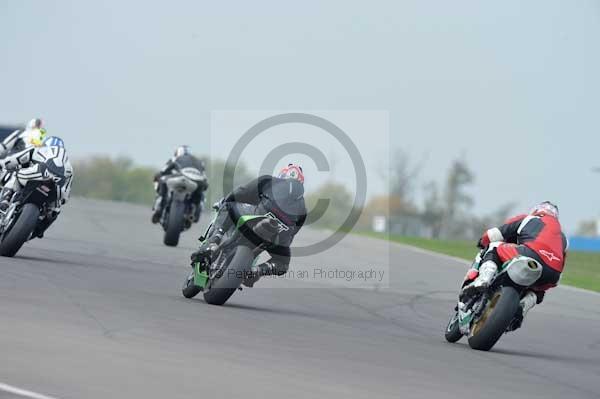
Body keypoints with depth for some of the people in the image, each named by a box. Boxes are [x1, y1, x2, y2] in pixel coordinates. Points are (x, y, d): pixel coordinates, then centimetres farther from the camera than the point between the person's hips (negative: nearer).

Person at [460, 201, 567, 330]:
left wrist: (483, 242, 49)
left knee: (493, 247, 18)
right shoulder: (563, 238, 39)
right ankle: (522, 308, 3)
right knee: (536, 290, 37)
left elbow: (492, 236, 25)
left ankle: (483, 279, -10)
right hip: (552, 275, 4)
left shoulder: (526, 219, 28)